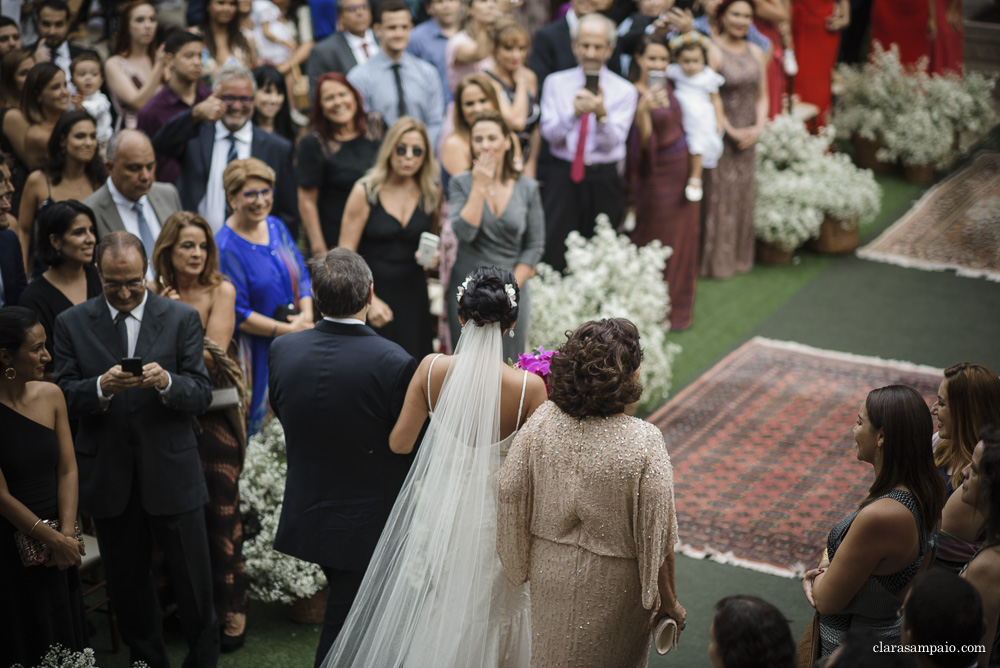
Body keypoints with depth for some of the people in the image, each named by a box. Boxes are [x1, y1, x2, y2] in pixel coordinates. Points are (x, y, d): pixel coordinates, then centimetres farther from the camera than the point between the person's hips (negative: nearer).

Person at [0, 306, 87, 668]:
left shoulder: (50, 395, -2)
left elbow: (68, 469, 0)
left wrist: (67, 532, -10)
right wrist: (53, 539, -12)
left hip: (57, 541, 5)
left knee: (66, 638, 16)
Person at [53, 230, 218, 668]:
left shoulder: (182, 319, -1)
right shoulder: (71, 324, 1)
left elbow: (201, 395, -4)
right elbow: (65, 397, -3)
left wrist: (167, 382, -25)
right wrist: (101, 387, -23)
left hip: (171, 474, -1)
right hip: (108, 479, 1)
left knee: (192, 579, 7)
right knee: (126, 583, 14)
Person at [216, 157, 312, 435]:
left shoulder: (276, 227, 4)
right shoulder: (226, 247, -17)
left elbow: (302, 276, 9)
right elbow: (237, 313, -17)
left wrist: (306, 316, -10)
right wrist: (288, 329, -17)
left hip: (294, 348, 6)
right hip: (257, 353, -6)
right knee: (262, 422, 2)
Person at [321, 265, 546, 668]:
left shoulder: (432, 370, -17)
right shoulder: (529, 387, -24)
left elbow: (400, 443, -8)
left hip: (442, 507, 2)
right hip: (496, 517, -2)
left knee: (439, 616, 26)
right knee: (493, 614, 23)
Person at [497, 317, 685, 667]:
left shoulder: (541, 422, -17)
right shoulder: (644, 444, -28)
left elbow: (510, 494, -7)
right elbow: (656, 539, -21)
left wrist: (521, 564, 10)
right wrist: (669, 603, -6)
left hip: (549, 571, 3)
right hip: (611, 586, -3)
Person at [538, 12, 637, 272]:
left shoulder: (624, 91, 1)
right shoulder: (556, 83, 5)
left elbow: (613, 142, -9)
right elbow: (550, 134, -4)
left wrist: (601, 114, -29)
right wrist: (573, 113, -23)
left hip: (604, 181, 0)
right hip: (562, 176, 0)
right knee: (554, 254, -5)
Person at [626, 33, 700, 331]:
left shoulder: (668, 87, 5)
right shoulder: (634, 94, -19)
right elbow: (644, 141, -29)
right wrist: (643, 111, -46)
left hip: (682, 173, 8)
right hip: (656, 178, -8)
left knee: (681, 242, 16)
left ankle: (677, 307, 32)